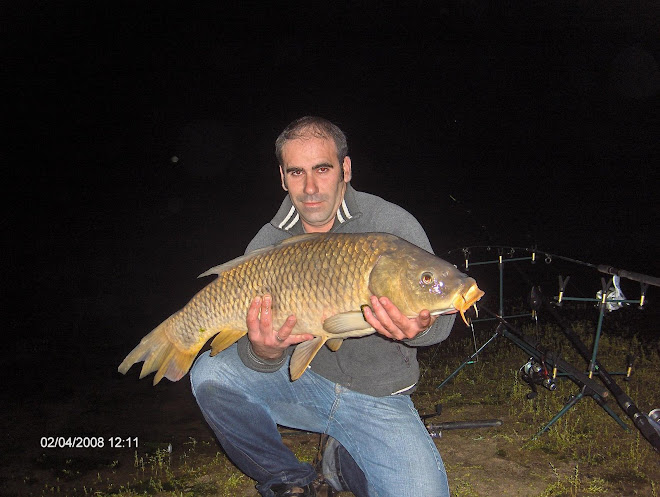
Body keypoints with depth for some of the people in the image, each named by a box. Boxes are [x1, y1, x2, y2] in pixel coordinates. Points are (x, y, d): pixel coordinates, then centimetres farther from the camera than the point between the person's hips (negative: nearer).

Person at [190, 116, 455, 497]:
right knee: (210, 373, -19)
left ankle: (344, 462, 12)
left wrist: (419, 328, -36)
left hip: (377, 398, -2)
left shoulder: (392, 224, -12)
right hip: (300, 379, 3)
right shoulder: (267, 244, -4)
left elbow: (440, 316, -11)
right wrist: (264, 354, -31)